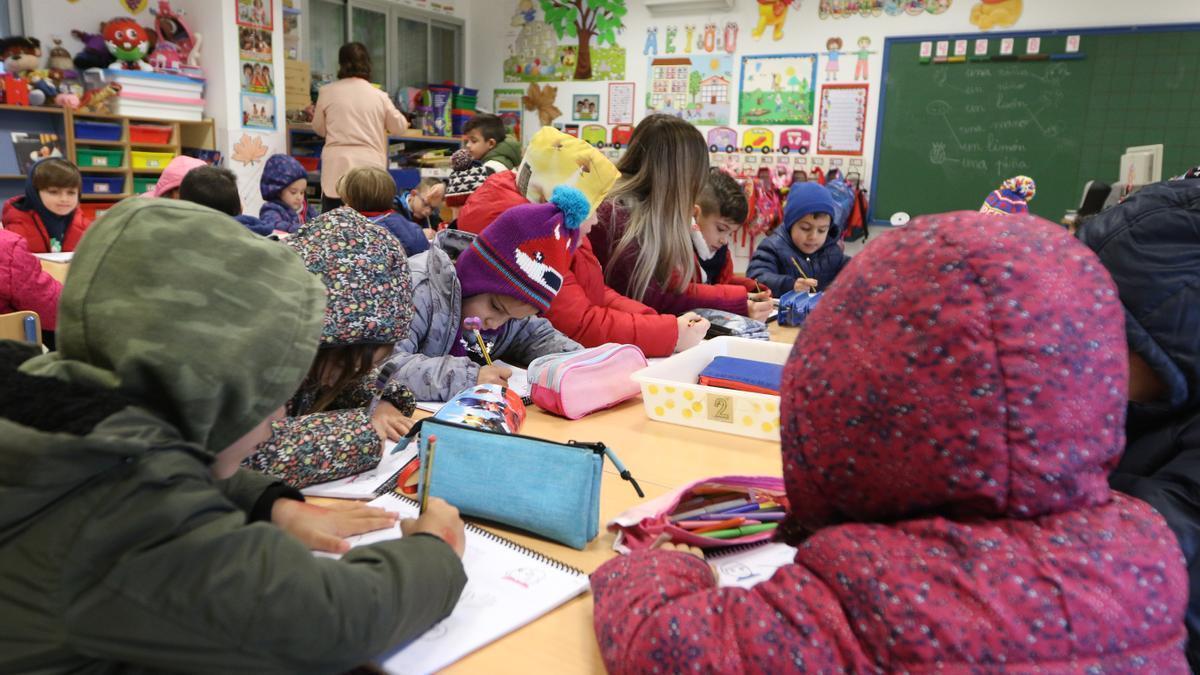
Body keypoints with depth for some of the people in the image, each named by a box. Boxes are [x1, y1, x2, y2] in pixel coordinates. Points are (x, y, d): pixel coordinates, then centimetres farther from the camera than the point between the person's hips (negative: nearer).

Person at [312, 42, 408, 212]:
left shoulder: (327, 92, 1)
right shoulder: (379, 96, 0)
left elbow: (319, 128, 13)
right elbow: (399, 126, 12)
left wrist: (314, 115, 35)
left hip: (337, 167, 0)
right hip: (370, 165, 0)